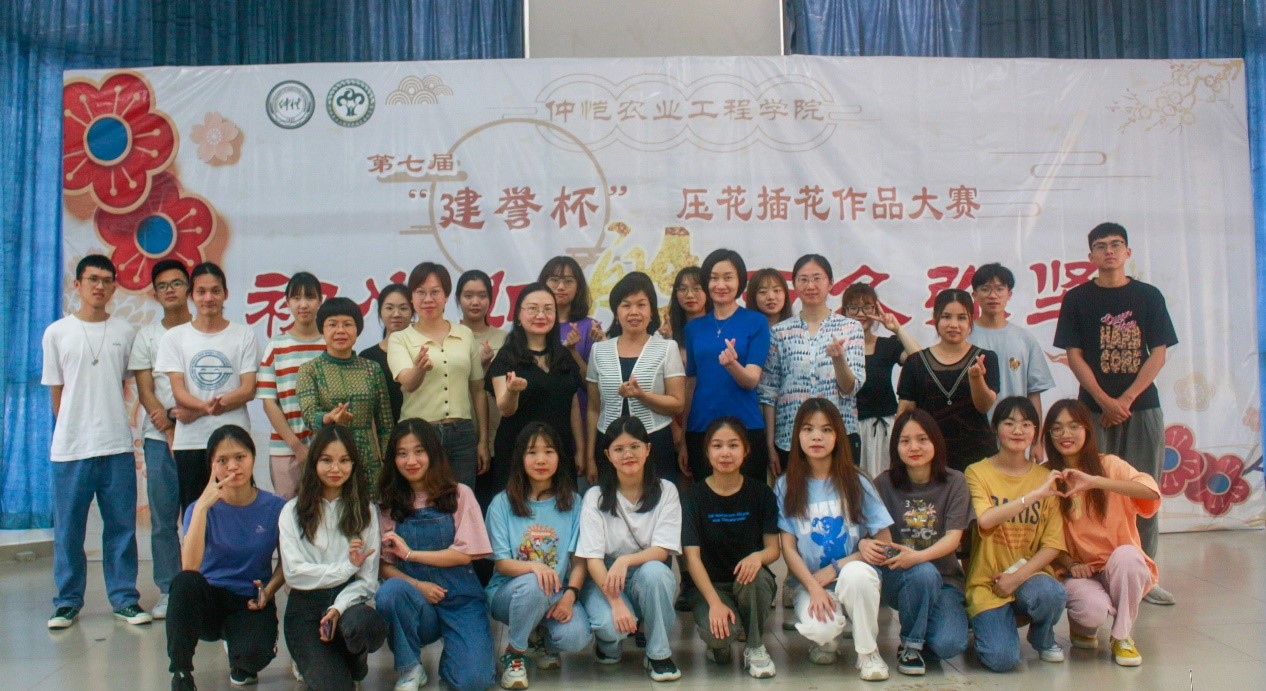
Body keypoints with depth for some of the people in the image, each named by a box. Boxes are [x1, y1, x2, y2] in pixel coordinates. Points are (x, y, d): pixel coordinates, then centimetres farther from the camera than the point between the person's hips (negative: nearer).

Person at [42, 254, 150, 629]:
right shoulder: (57, 333, 2)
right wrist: (74, 429, 5)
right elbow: (56, 392, 6)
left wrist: (109, 425, 6)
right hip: (70, 448, -1)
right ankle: (67, 601, 18)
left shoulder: (125, 332, 5)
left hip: (117, 446, 1)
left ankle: (124, 598, 15)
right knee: (68, 528, 6)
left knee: (121, 526, 6)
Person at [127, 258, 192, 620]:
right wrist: (169, 427, -8)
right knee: (162, 518, 3)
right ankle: (168, 591, 11)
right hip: (159, 437, 2)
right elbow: (145, 390, 5)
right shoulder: (147, 336, 12)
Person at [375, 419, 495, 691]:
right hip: (417, 602, 2)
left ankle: (451, 645, 12)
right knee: (390, 591, -34)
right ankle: (408, 668, -8)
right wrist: (415, 585, -16)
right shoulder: (388, 504, 6)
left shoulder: (459, 495, 0)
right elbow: (383, 564, 2)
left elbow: (464, 553, -7)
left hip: (460, 599, -2)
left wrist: (410, 553, -11)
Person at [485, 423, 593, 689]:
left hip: (557, 593, 1)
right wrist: (534, 567, -28)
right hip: (509, 591, -1)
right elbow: (502, 563, -6)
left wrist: (570, 595, -19)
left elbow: (579, 560, 0)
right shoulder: (502, 503, -1)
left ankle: (545, 641, 10)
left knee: (577, 637, -29)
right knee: (533, 585, -37)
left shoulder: (572, 502, 4)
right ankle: (513, 655, -9)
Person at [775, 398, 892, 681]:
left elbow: (884, 543, -4)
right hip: (808, 580, 0)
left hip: (853, 571, 0)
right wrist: (814, 588, -18)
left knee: (857, 573, -36)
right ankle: (825, 641, 9)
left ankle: (868, 652, -10)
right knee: (820, 628, -32)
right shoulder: (786, 485, -1)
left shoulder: (856, 482, -2)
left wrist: (833, 570, -12)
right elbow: (788, 547, -4)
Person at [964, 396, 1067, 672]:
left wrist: (1018, 576, -14)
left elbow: (1053, 544, -1)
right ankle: (985, 620, 13)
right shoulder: (977, 472, -4)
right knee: (1002, 658, -23)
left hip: (1030, 574, 3)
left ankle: (1043, 638, 3)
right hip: (987, 580, -2)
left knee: (1051, 594, -33)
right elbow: (985, 520, -24)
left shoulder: (1046, 478, 5)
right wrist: (1035, 495, -28)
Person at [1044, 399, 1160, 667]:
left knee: (1126, 554, -34)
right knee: (1094, 608, -32)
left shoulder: (1109, 465, -5)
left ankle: (1122, 637, -8)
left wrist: (1094, 481, -35)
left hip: (1121, 569, 1)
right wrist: (1070, 564, -17)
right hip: (1079, 571, -1)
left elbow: (1151, 491, -26)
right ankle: (1082, 630, 9)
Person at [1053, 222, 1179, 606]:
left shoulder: (1148, 296, 6)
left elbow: (1158, 354, 1)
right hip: (1094, 408, -1)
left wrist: (1126, 399, -10)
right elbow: (1074, 355, -1)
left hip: (1142, 406, 1)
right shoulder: (1078, 299, 4)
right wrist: (1105, 401, -12)